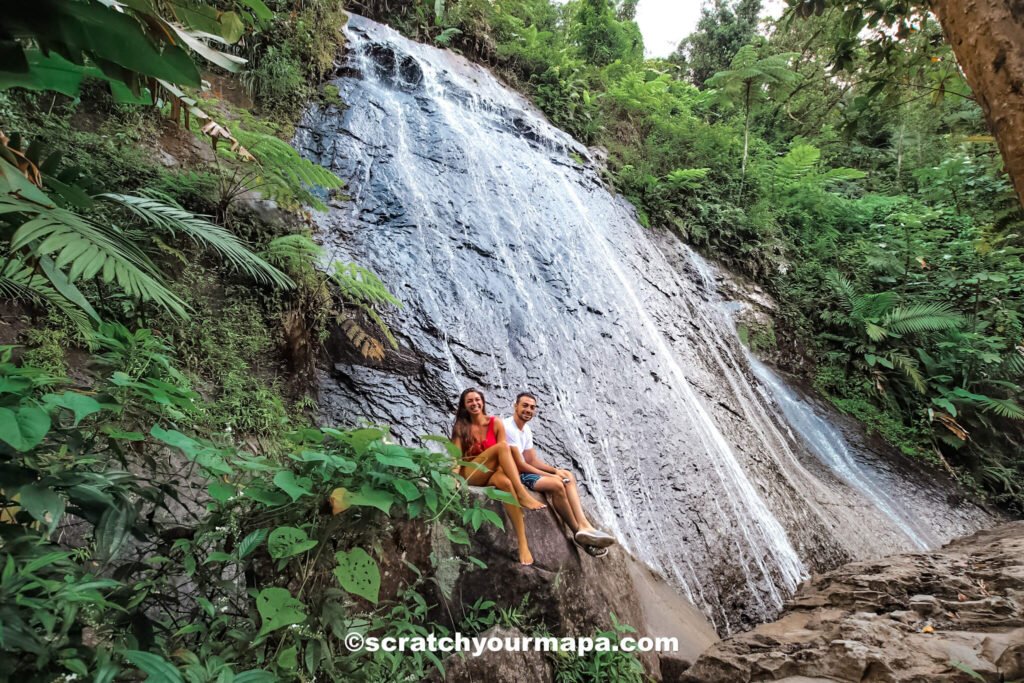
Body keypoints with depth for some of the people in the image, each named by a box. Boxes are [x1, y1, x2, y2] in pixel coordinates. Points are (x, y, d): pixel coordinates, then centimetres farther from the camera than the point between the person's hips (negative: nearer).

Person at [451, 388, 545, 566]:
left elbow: (504, 455, 1)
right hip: (470, 475, -1)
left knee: (505, 482, -39)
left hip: (492, 474, 1)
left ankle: (523, 545, -46)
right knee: (502, 446, -28)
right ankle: (523, 494, -39)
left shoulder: (496, 423, 7)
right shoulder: (460, 427, 6)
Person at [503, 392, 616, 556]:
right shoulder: (508, 427, -16)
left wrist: (555, 471, -5)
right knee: (556, 484, -26)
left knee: (568, 476, -3)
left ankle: (584, 525, -17)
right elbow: (519, 464, -19)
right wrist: (550, 475, -15)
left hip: (524, 471, 10)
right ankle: (579, 532, -10)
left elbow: (533, 460, 12)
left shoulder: (526, 430, 14)